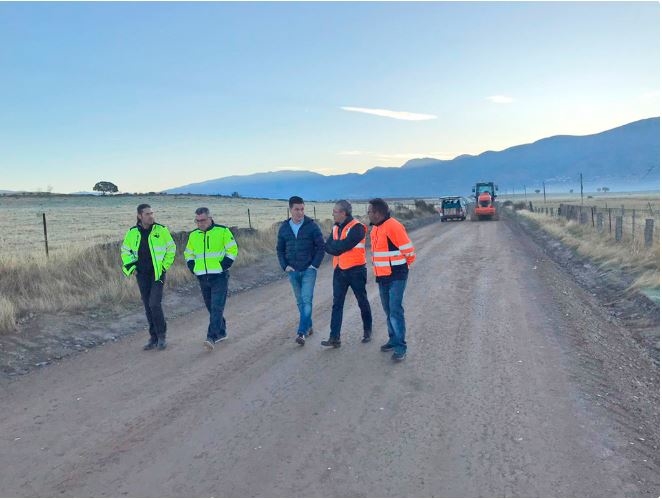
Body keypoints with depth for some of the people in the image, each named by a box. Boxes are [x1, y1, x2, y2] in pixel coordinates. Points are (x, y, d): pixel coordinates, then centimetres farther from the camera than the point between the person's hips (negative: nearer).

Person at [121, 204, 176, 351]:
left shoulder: (161, 230, -6)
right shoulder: (132, 232, 1)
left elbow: (171, 248, 5)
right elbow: (125, 250, 15)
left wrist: (165, 265, -1)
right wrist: (131, 267, 5)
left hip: (158, 273, -3)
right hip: (142, 274, 3)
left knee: (155, 304, -13)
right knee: (148, 306, 8)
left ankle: (161, 336, 3)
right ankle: (154, 338, 19)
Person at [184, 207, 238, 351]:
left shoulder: (223, 231, -5)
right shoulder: (193, 235, 9)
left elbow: (233, 250, -3)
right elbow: (188, 253, 22)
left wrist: (223, 266, -12)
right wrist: (193, 268, 6)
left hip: (219, 277, -5)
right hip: (203, 278, 5)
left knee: (217, 307, -11)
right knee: (211, 307, 12)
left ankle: (211, 337, -16)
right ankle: (221, 332, 27)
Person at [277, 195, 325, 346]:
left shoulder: (311, 226, -6)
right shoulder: (284, 228, 4)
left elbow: (321, 246, -5)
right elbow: (280, 249, 12)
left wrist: (315, 265, -10)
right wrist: (285, 266, 1)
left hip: (309, 270, -4)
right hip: (293, 271, 4)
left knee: (306, 300, -11)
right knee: (300, 301, 12)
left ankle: (302, 332, -12)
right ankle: (309, 326, 28)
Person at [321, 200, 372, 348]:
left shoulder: (357, 228, -16)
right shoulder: (336, 227, 10)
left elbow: (342, 246, -23)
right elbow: (328, 246, 1)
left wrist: (332, 246, -7)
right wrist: (338, 247, -16)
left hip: (356, 270, -6)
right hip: (339, 270, 6)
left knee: (362, 302, 10)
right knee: (337, 304, 1)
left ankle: (368, 331, 28)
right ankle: (334, 337, 2)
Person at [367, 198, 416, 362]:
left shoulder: (393, 227, -18)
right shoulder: (375, 228, 10)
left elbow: (409, 250, -15)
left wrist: (402, 265, 2)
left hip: (396, 276, -8)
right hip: (382, 276, 9)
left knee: (395, 310, -9)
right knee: (388, 310, 14)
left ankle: (400, 346, -2)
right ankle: (393, 340, 26)